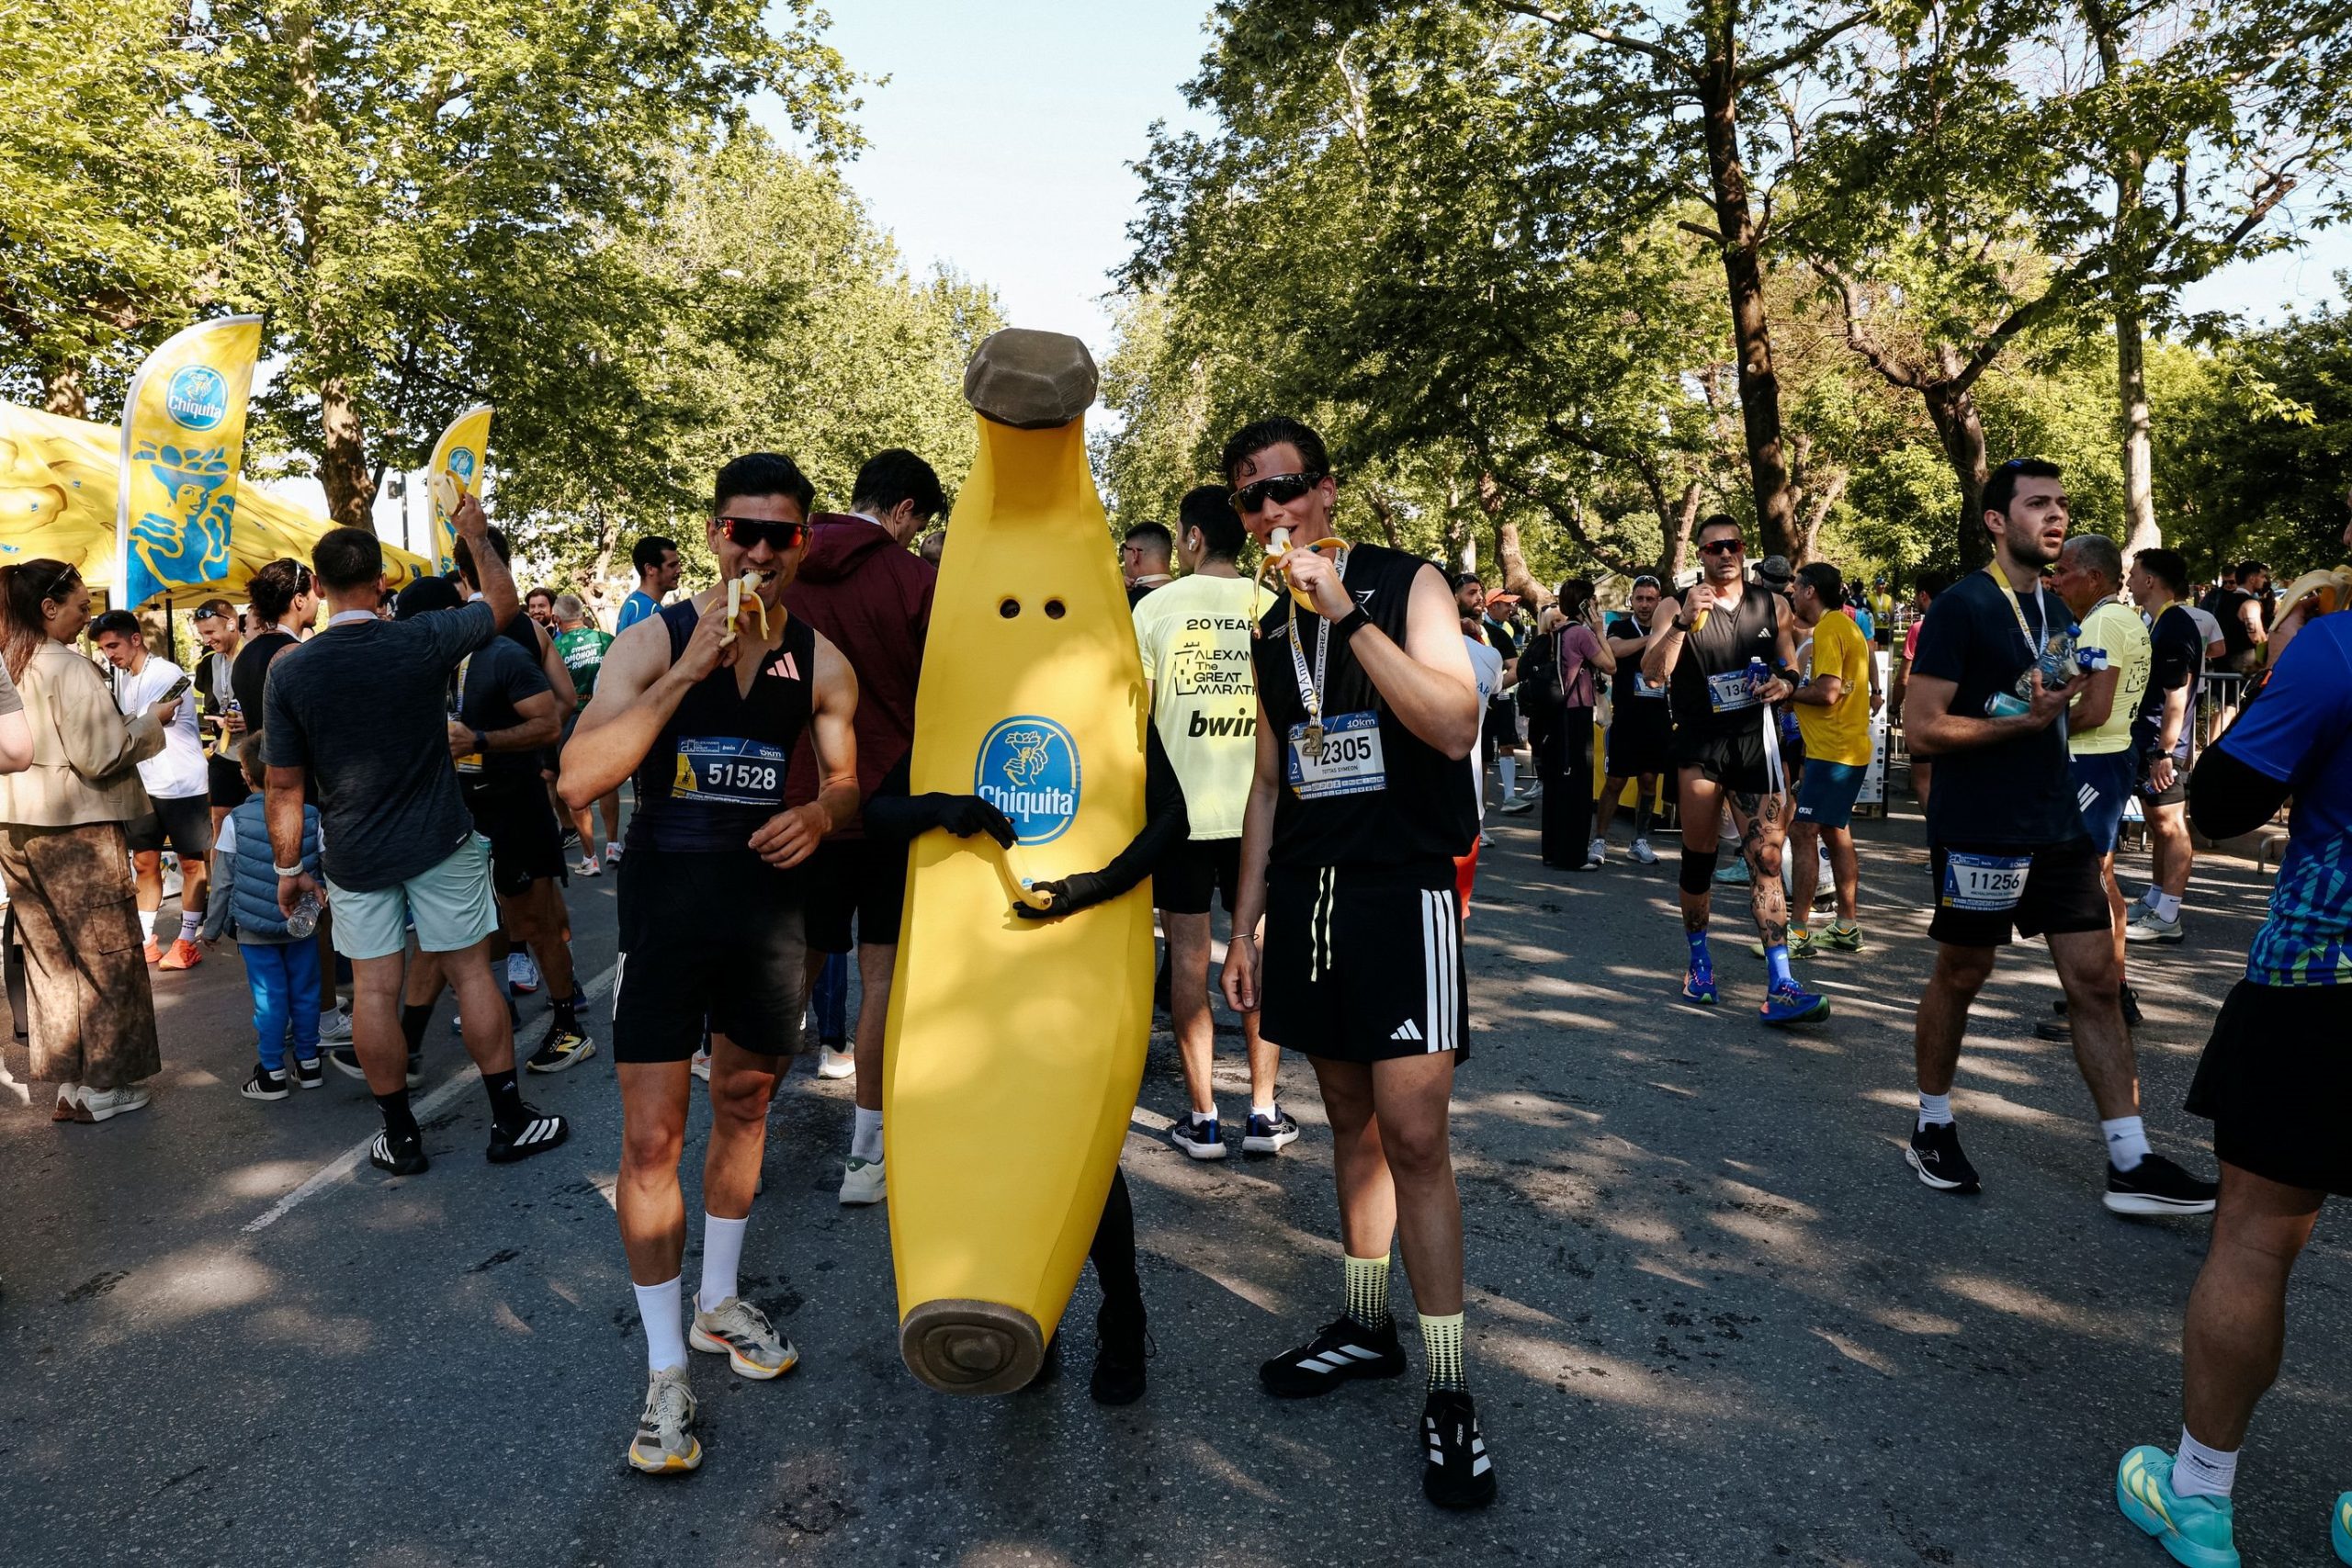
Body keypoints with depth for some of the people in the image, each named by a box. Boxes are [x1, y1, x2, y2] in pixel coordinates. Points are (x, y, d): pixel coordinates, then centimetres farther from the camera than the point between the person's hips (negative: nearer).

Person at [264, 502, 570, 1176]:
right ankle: (510, 1121, 13)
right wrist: (476, 536, 20)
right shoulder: (423, 641, -13)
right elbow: (502, 601, 6)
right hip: (438, 842, -1)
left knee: (374, 989, 7)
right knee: (471, 971, 6)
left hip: (353, 855, 1)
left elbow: (283, 786, -3)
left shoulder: (289, 671, -8)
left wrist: (288, 867, 8)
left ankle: (401, 1136, 17)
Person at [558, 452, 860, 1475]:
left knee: (743, 1105, 17)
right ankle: (666, 1371, 12)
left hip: (768, 906, 3)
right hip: (666, 904, -3)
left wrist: (823, 814, -13)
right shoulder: (654, 642, -8)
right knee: (652, 1138, -3)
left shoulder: (820, 663, 0)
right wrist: (686, 672, -25)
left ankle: (717, 1304, 38)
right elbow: (578, 779, -19)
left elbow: (848, 779, 11)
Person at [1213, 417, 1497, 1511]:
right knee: (1351, 1119, 13)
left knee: (1412, 1134, -9)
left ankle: (1448, 1389, 2)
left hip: (1402, 887, -5)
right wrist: (1245, 923, 13)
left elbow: (1456, 727, -18)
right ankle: (1367, 1326, 27)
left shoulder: (1405, 584, -4)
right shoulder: (1271, 629, 13)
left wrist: (1349, 612, -22)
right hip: (1305, 892, 6)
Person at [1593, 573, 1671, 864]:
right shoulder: (1620, 626, 0)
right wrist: (1650, 638, -22)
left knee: (1649, 780, 8)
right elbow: (1616, 649, -23)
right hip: (1626, 717, -4)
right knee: (1615, 780, -3)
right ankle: (1599, 840, 3)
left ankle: (1640, 840, 17)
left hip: (1658, 718, 4)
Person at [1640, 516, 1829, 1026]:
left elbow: (1791, 669, 20)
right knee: (1699, 857, 7)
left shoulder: (1773, 606, 9)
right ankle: (1699, 962, 27)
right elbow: (1653, 671, -12)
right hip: (1698, 747, -1)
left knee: (1766, 860, -7)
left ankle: (1780, 988, -9)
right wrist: (1684, 622, -25)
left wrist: (1784, 684, -3)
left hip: (1755, 743, 1)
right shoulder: (1677, 607, 1)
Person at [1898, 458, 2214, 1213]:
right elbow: (1925, 729, -17)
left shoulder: (2055, 608, 12)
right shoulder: (1961, 606, -11)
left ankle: (2130, 1164, 9)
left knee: (2097, 981, 4)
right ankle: (1932, 1128, 24)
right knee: (1960, 977, 6)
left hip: (2057, 827, 7)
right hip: (1979, 833, -7)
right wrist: (2025, 719, -21)